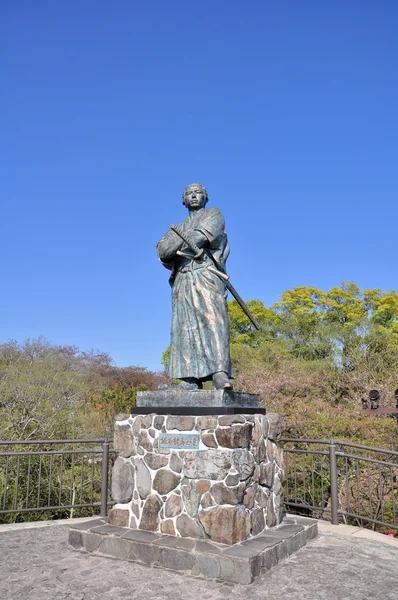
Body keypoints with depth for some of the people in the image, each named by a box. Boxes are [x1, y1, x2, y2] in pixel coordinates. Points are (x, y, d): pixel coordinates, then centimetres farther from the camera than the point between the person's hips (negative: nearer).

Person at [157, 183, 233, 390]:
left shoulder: (214, 214, 18)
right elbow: (162, 251, 9)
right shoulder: (177, 228, 29)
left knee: (214, 321, -20)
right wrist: (185, 237, -5)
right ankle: (190, 381, -13)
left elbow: (203, 235, -5)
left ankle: (220, 374, -32)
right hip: (183, 281, 4)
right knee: (185, 328, -8)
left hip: (208, 276, -4)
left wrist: (178, 247, 6)